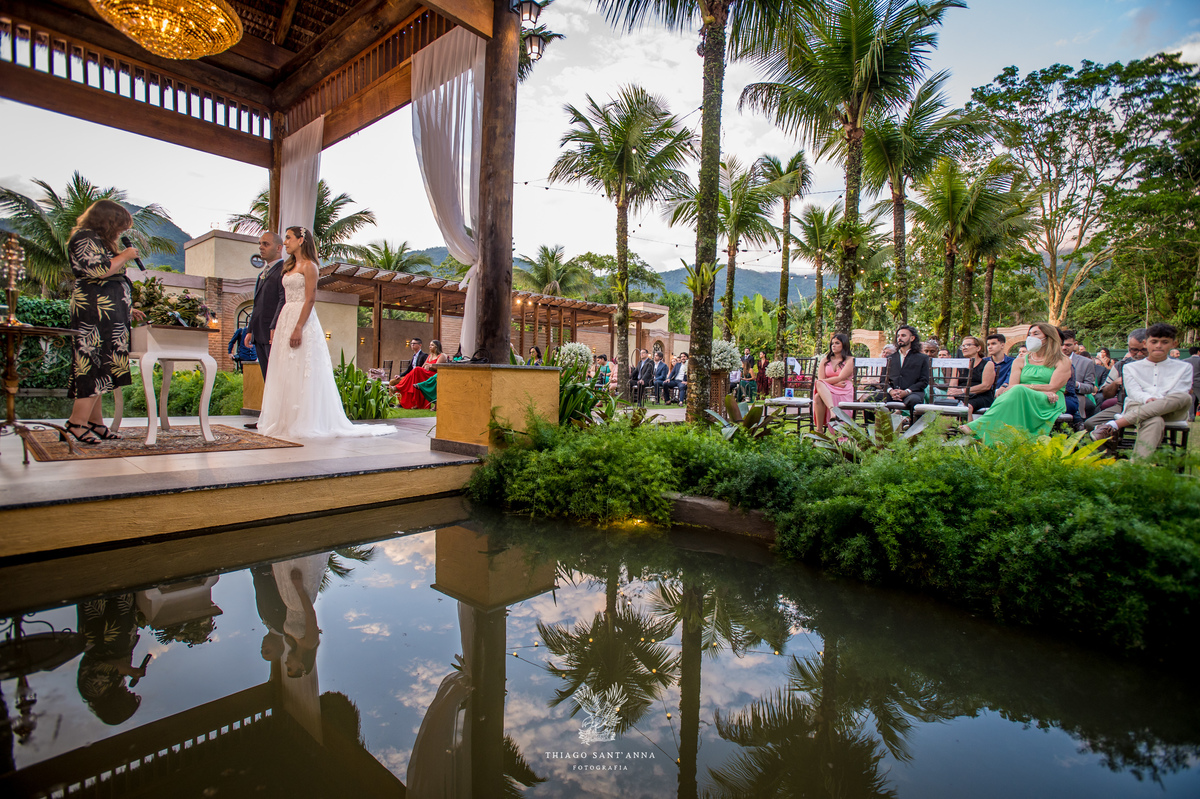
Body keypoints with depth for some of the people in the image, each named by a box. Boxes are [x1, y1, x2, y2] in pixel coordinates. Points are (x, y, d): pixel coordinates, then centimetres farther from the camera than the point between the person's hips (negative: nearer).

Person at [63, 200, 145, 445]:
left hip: (108, 315, 10)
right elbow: (100, 269, -19)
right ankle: (77, 423, -15)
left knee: (97, 368, 6)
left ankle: (96, 423, 6)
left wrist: (128, 309, 26)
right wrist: (125, 256, -3)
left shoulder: (99, 242, 28)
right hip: (94, 313, -10)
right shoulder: (85, 238, -2)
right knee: (96, 365, -15)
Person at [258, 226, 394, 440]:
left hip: (303, 319, -9)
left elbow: (310, 299, -15)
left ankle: (305, 422, -2)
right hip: (285, 319, 9)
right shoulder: (289, 266, 19)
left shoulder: (309, 266, -7)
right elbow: (287, 299, 18)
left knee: (303, 373, -7)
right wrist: (280, 326, 14)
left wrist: (298, 328, -22)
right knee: (286, 372, 8)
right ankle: (286, 420, 14)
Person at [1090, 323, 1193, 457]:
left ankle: (1116, 424, -47)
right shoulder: (1131, 367, 20)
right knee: (1154, 422, -39)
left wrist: (1160, 402, -19)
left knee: (1185, 397, -36)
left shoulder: (1184, 368, 22)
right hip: (1138, 406, -1)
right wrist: (1147, 399, -22)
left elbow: (1179, 393, 5)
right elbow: (1133, 392, 3)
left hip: (1171, 413, 2)